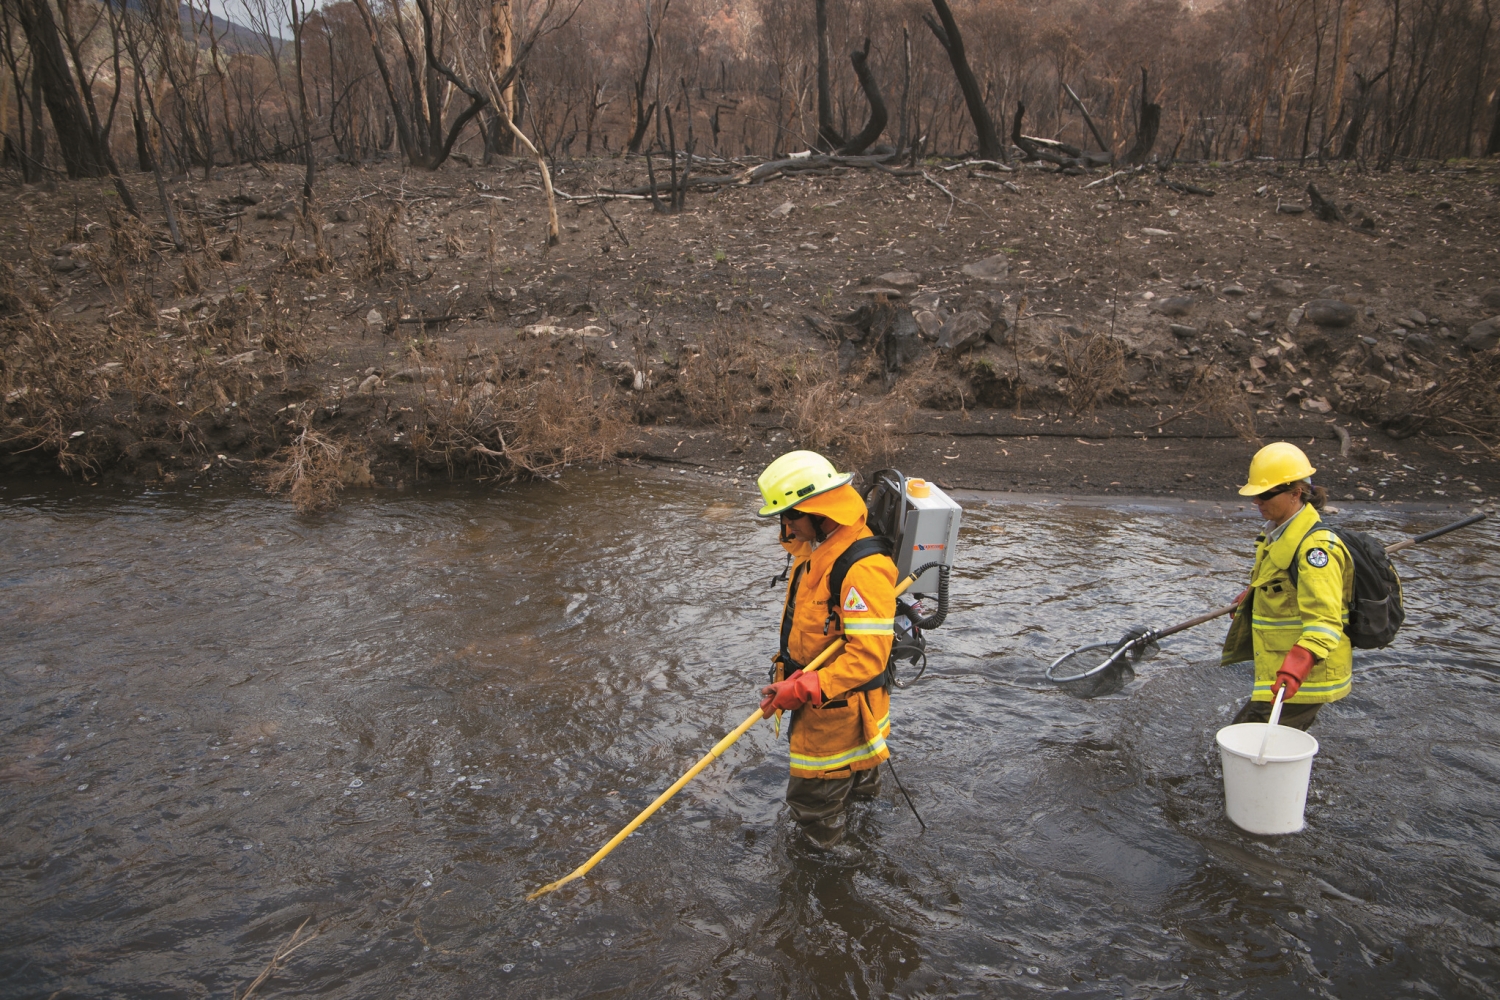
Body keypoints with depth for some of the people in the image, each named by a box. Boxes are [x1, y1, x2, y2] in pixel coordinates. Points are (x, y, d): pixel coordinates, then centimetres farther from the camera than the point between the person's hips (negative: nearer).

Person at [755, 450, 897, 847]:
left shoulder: (863, 569, -30)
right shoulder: (814, 550, 2)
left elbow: (868, 657, -33)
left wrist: (801, 689, -33)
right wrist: (787, 671, 6)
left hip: (839, 706, -9)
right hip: (813, 694, 9)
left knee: (812, 801, 7)